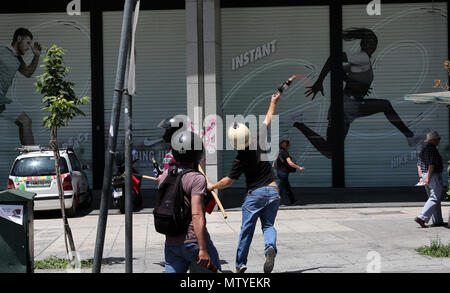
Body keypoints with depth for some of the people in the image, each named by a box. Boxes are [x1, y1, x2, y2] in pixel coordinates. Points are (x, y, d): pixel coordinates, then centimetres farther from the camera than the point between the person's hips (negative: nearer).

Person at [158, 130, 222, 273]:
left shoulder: (165, 176, 7)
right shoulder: (197, 179, -14)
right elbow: (196, 214, -22)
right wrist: (202, 249, -23)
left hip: (171, 244, 6)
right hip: (194, 241, -6)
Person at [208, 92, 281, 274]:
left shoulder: (240, 160, -13)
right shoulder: (258, 140, -7)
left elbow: (228, 181, -5)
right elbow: (268, 119, 8)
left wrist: (212, 186, 12)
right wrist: (274, 102, 21)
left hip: (255, 194, -3)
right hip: (273, 192, 3)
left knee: (246, 229, 7)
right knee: (268, 225, 10)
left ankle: (240, 264, 14)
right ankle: (270, 247, -21)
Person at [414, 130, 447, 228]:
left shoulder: (423, 150, 15)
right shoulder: (433, 150, -14)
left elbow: (419, 165, 13)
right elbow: (431, 165, -20)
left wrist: (421, 177, 8)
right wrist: (428, 178, -20)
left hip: (425, 176, 10)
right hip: (434, 176, -10)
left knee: (434, 198, 13)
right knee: (434, 198, -10)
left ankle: (438, 221, 16)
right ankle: (421, 218, -20)